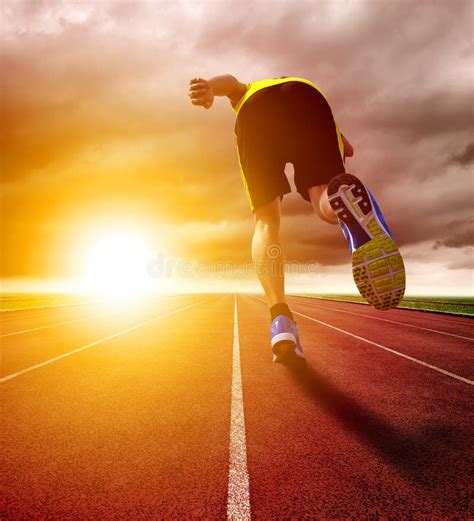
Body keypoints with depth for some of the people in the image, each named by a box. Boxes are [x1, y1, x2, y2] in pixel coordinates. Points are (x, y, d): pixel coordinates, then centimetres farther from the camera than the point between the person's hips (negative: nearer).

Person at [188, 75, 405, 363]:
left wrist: (209, 87, -1)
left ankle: (281, 317, -22)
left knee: (266, 221, -2)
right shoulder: (305, 85, 48)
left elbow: (230, 81, 15)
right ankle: (347, 196, -45)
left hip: (256, 108, 0)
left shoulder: (247, 91, 44)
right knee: (328, 205, -6)